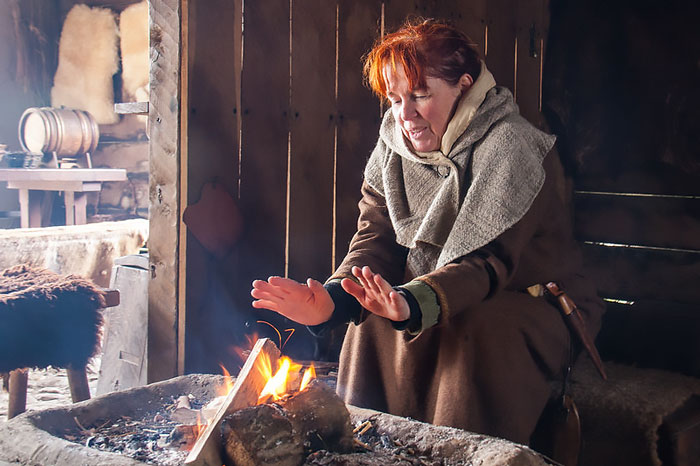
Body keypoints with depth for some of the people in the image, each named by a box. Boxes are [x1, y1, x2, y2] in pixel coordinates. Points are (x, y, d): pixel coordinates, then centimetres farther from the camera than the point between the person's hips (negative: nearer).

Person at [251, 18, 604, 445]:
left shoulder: (513, 149, -19)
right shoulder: (394, 149, 1)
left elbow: (488, 262, -29)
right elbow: (376, 242, -6)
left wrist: (412, 302, -46)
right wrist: (332, 299, -27)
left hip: (535, 308, -5)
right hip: (450, 303, 6)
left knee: (475, 330, -33)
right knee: (375, 321, -17)